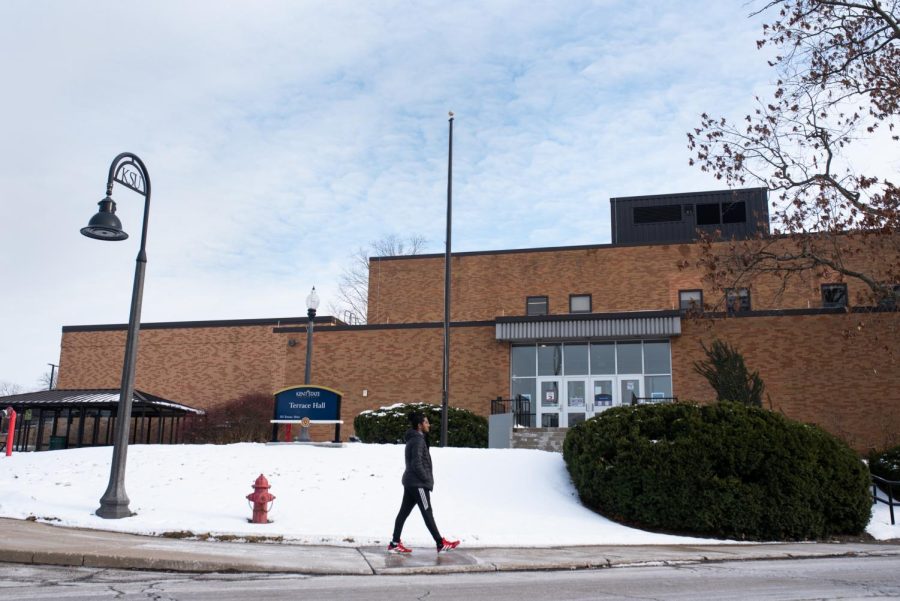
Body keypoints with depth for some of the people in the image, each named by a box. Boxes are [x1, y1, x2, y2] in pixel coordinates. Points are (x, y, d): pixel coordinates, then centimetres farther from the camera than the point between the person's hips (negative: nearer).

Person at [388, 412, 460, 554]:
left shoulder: (414, 438, 15)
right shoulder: (418, 440, -16)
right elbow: (417, 464, -22)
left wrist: (427, 479, 14)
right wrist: (427, 479, -11)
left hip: (410, 482, 10)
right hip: (418, 483, -10)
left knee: (404, 512, 8)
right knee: (427, 514, -3)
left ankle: (395, 544, 11)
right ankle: (441, 544, 3)